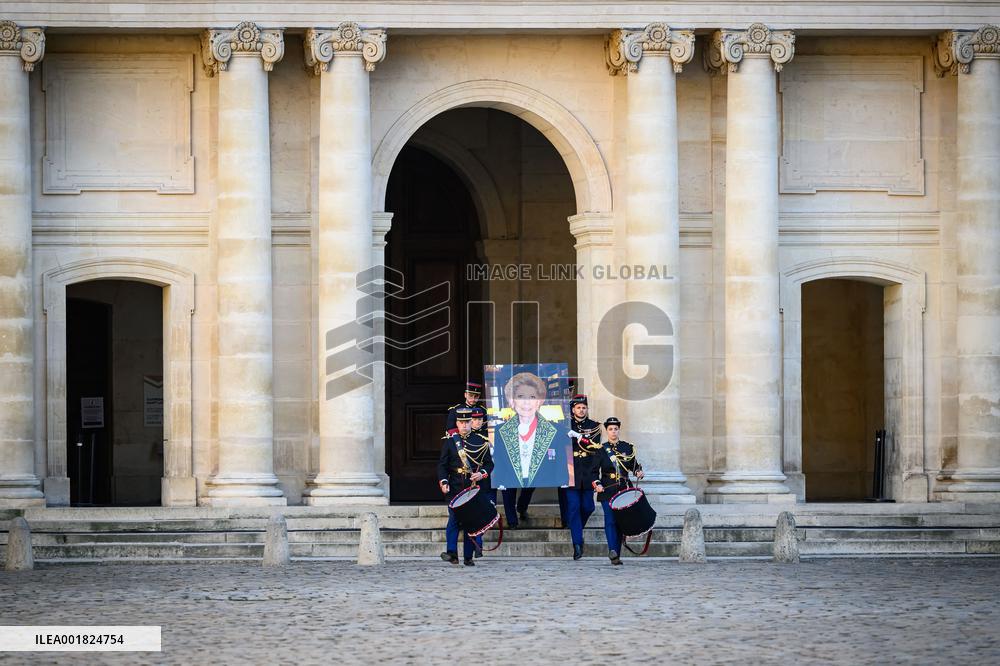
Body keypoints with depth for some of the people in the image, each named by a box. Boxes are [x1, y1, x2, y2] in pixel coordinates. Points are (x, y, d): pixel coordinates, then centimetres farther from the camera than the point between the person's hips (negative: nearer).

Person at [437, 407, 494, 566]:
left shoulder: (481, 442, 6)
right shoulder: (449, 441, 5)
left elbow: (489, 463, 9)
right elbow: (442, 464, 3)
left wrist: (482, 474, -11)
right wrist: (443, 482, -12)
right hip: (455, 487, 0)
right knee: (454, 519, -7)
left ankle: (468, 557, 6)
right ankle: (452, 553, -9)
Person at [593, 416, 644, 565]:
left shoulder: (627, 447, 9)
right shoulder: (601, 449, 3)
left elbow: (634, 465, 17)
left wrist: (638, 472, -5)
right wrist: (597, 484, -15)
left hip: (624, 489, 2)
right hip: (607, 490, -2)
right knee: (610, 520, -14)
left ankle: (617, 555, 8)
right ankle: (612, 551, -24)